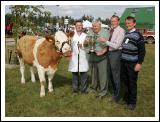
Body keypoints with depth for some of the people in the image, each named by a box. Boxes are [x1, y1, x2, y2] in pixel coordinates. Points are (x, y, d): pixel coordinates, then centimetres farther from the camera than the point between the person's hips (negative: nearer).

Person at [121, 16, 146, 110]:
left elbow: (142, 51, -11)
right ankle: (126, 98, 30)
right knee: (124, 81, 14)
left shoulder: (138, 35, -9)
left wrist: (139, 63, -15)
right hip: (123, 62, 6)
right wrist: (121, 59, 14)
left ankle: (132, 102, 15)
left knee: (132, 83, 3)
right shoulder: (125, 34, 11)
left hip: (132, 64, -6)